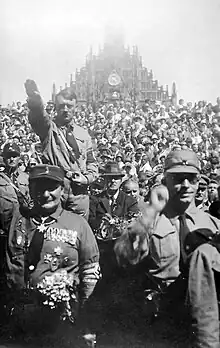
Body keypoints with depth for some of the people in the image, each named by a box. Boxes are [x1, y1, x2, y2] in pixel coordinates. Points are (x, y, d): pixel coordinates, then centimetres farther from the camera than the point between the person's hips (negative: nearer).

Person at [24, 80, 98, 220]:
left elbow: (92, 163, 18)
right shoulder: (48, 127, 3)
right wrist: (35, 101, -43)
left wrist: (87, 178, -2)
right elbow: (38, 115, -21)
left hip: (79, 191, 3)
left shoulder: (83, 134, 15)